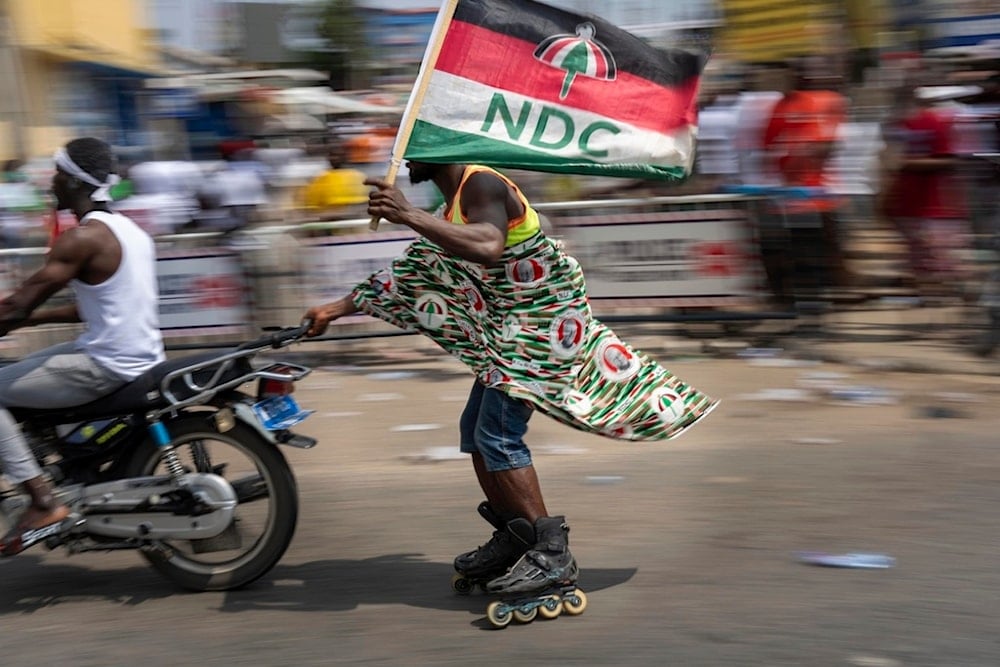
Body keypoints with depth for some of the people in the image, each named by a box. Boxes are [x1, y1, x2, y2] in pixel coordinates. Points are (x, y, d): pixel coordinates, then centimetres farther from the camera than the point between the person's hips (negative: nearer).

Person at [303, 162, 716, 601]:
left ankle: (553, 554, -12)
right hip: (509, 326, 11)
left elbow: (488, 248, -40)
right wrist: (337, 308, 18)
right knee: (475, 429, 13)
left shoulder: (481, 185, -19)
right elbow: (408, 273, 18)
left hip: (544, 320, -11)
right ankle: (511, 541, 24)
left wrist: (407, 215, -40)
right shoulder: (456, 204, 14)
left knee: (498, 434, -16)